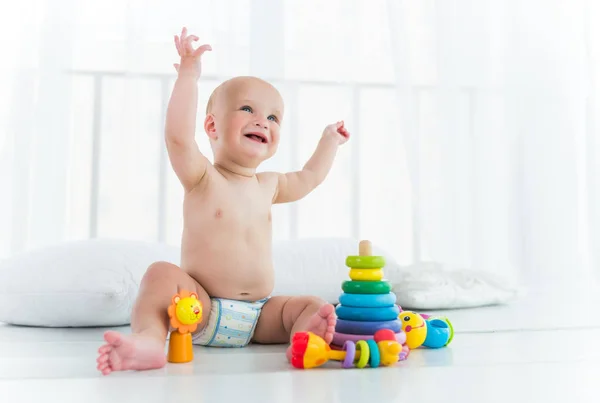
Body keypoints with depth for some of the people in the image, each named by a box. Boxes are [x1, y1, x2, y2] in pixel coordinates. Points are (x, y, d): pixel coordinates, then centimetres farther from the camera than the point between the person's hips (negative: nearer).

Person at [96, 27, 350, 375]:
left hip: (259, 315, 5)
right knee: (163, 274, -30)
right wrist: (188, 76, -28)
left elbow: (309, 179, 35)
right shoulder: (203, 178, -5)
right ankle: (149, 339, -48)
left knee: (313, 305, -16)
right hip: (200, 308, -5)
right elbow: (179, 138, -26)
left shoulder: (269, 185, 14)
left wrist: (329, 141, 39)